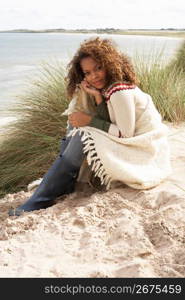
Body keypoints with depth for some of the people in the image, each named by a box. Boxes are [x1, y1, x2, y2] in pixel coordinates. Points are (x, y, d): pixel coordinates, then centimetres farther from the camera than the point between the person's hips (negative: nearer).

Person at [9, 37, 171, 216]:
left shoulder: (120, 91, -21)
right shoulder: (107, 88, 6)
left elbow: (125, 134, -20)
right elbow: (108, 124, -1)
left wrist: (90, 121, -17)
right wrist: (97, 97, -14)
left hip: (146, 153, -9)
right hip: (128, 143, 9)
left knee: (81, 137, -22)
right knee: (75, 123, 3)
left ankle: (38, 204, -14)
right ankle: (62, 183, 2)